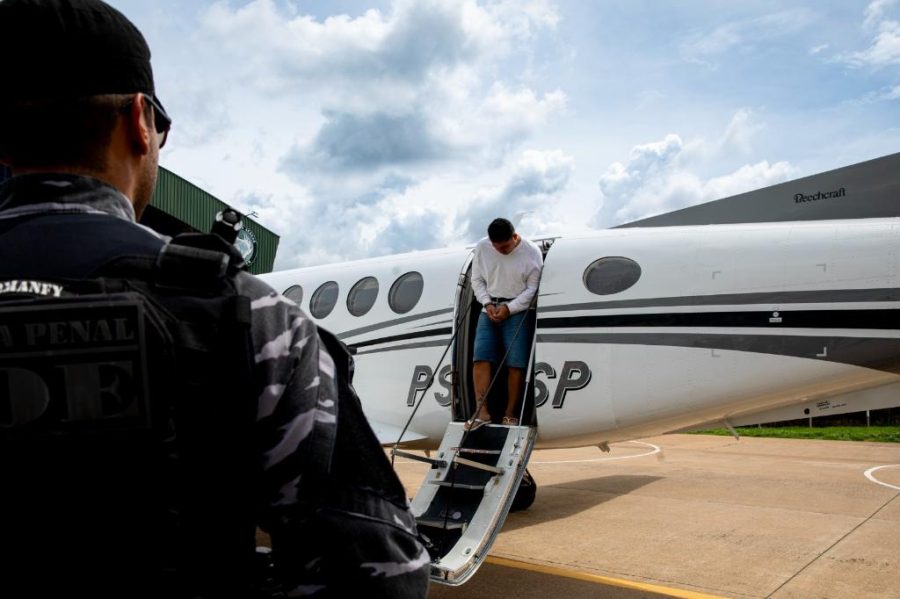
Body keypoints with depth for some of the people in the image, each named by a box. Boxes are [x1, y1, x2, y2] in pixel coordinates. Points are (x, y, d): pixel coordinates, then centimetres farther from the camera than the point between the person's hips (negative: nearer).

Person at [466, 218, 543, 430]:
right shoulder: (481, 247, 0)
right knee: (481, 358, -11)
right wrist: (487, 303, -7)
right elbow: (477, 280, 8)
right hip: (489, 309, 3)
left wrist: (509, 308, -14)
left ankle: (510, 414, 1)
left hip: (518, 312, -2)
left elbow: (533, 288, -6)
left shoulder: (532, 252, -9)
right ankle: (482, 411, -12)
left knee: (516, 364, -8)